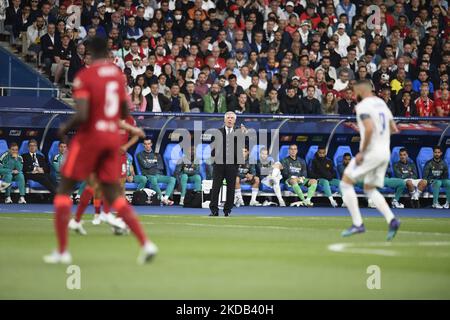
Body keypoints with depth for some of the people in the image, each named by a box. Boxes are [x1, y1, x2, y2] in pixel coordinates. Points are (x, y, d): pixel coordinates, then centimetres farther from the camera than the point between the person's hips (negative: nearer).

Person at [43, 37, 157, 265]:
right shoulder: (118, 74, 7)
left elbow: (82, 115, -20)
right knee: (114, 194, 11)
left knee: (64, 189, 7)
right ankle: (145, 243, -4)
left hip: (89, 137, -5)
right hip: (113, 139, 5)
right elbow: (125, 113, 13)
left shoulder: (84, 77, -12)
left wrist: (65, 128, -2)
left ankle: (62, 251, 1)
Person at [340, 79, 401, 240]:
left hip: (371, 153, -8)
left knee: (346, 183, 4)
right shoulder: (382, 104, 15)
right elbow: (394, 129, 19)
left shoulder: (363, 106, -11)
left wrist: (361, 152, -19)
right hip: (385, 153, 8)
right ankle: (391, 220, -2)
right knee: (370, 189, 18)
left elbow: (369, 129, -25)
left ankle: (357, 223, -3)